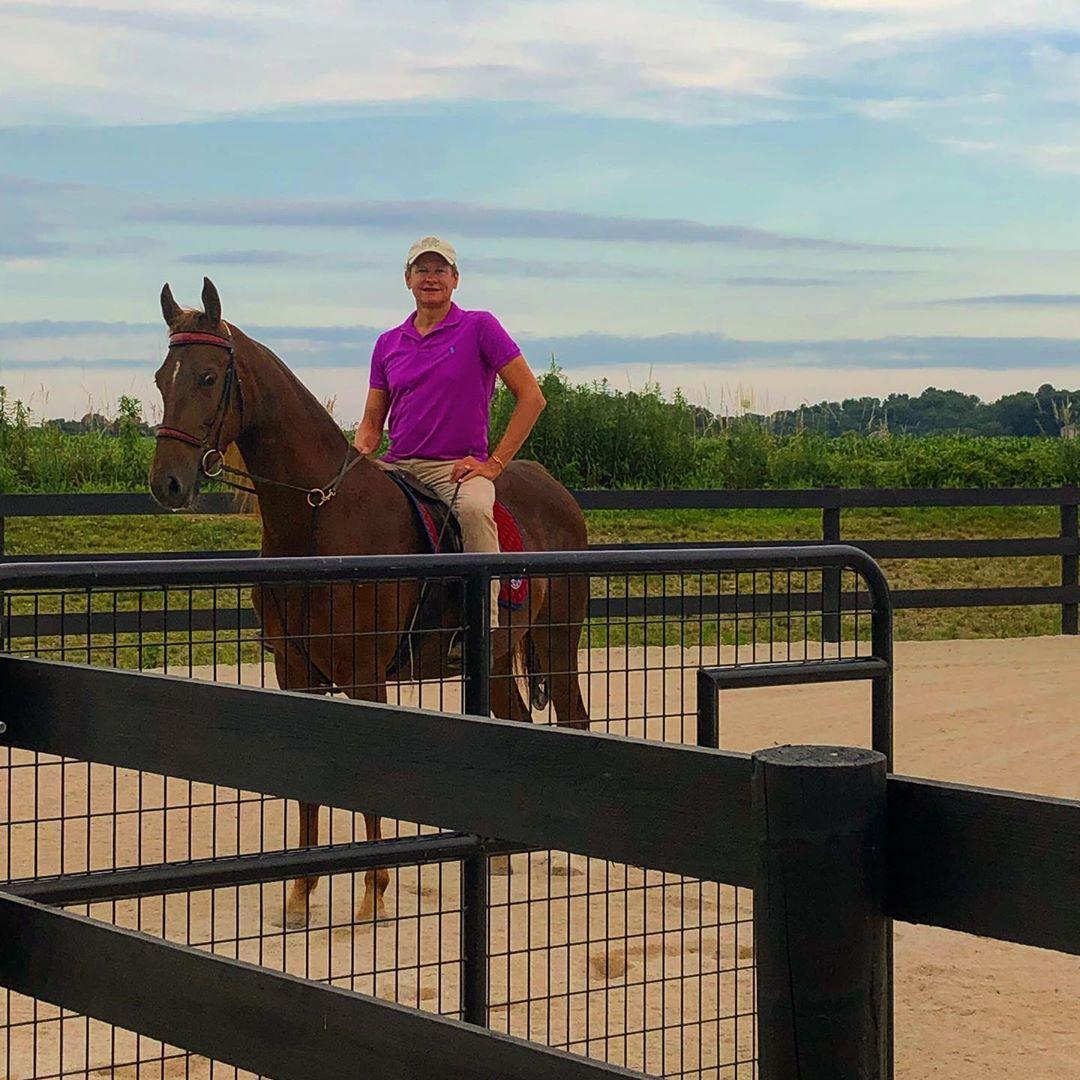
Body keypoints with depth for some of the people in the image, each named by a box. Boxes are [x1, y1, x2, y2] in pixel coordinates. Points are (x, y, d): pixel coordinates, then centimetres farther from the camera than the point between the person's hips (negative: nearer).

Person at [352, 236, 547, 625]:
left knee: (473, 509, -38)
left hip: (458, 466, -5)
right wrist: (359, 453, -5)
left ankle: (486, 623, -36)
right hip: (395, 466, 5)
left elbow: (531, 397, -2)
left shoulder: (480, 328, 1)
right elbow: (372, 423, 19)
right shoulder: (389, 344, 15)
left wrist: (495, 463, -8)